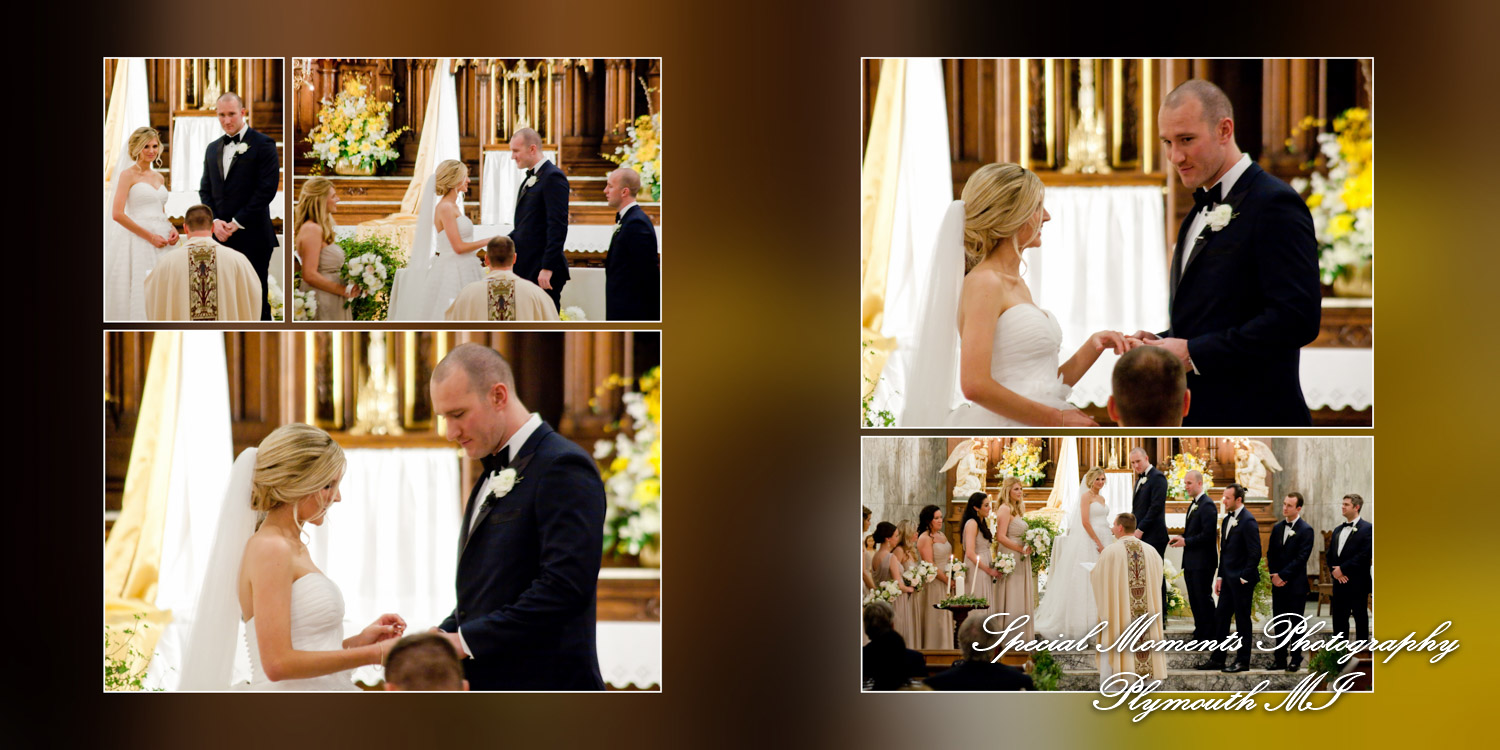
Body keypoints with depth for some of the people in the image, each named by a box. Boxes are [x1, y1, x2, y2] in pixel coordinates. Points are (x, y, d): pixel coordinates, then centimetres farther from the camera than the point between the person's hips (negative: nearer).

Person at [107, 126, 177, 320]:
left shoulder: (159, 178, 16)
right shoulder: (128, 175, -3)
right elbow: (117, 214, -12)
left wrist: (172, 229, 2)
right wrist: (149, 236, -15)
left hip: (160, 242, 6)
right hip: (137, 242, -6)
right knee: (139, 289, -8)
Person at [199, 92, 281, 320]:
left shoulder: (262, 144, -3)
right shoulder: (213, 148, 16)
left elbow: (267, 189, -10)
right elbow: (205, 189, 15)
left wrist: (237, 223, -12)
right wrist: (215, 221, -3)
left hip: (252, 236, -6)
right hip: (221, 236, 6)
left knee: (256, 300, -4)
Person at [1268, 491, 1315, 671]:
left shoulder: (1305, 530, -8)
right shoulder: (1277, 528, 12)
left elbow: (1301, 558, -13)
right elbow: (1270, 553, 13)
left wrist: (1282, 575, -15)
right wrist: (1274, 575, -2)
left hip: (1296, 584, -6)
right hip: (1278, 583, 6)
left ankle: (1296, 660, 8)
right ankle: (1280, 659, 14)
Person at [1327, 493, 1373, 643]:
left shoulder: (1367, 528, -6)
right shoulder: (1338, 530, 17)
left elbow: (1364, 554, -15)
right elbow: (1330, 555, 16)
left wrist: (1342, 569, -14)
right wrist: (1334, 571, -4)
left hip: (1357, 583, -7)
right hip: (1339, 582, 7)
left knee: (1360, 618, 1)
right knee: (1339, 619, 8)